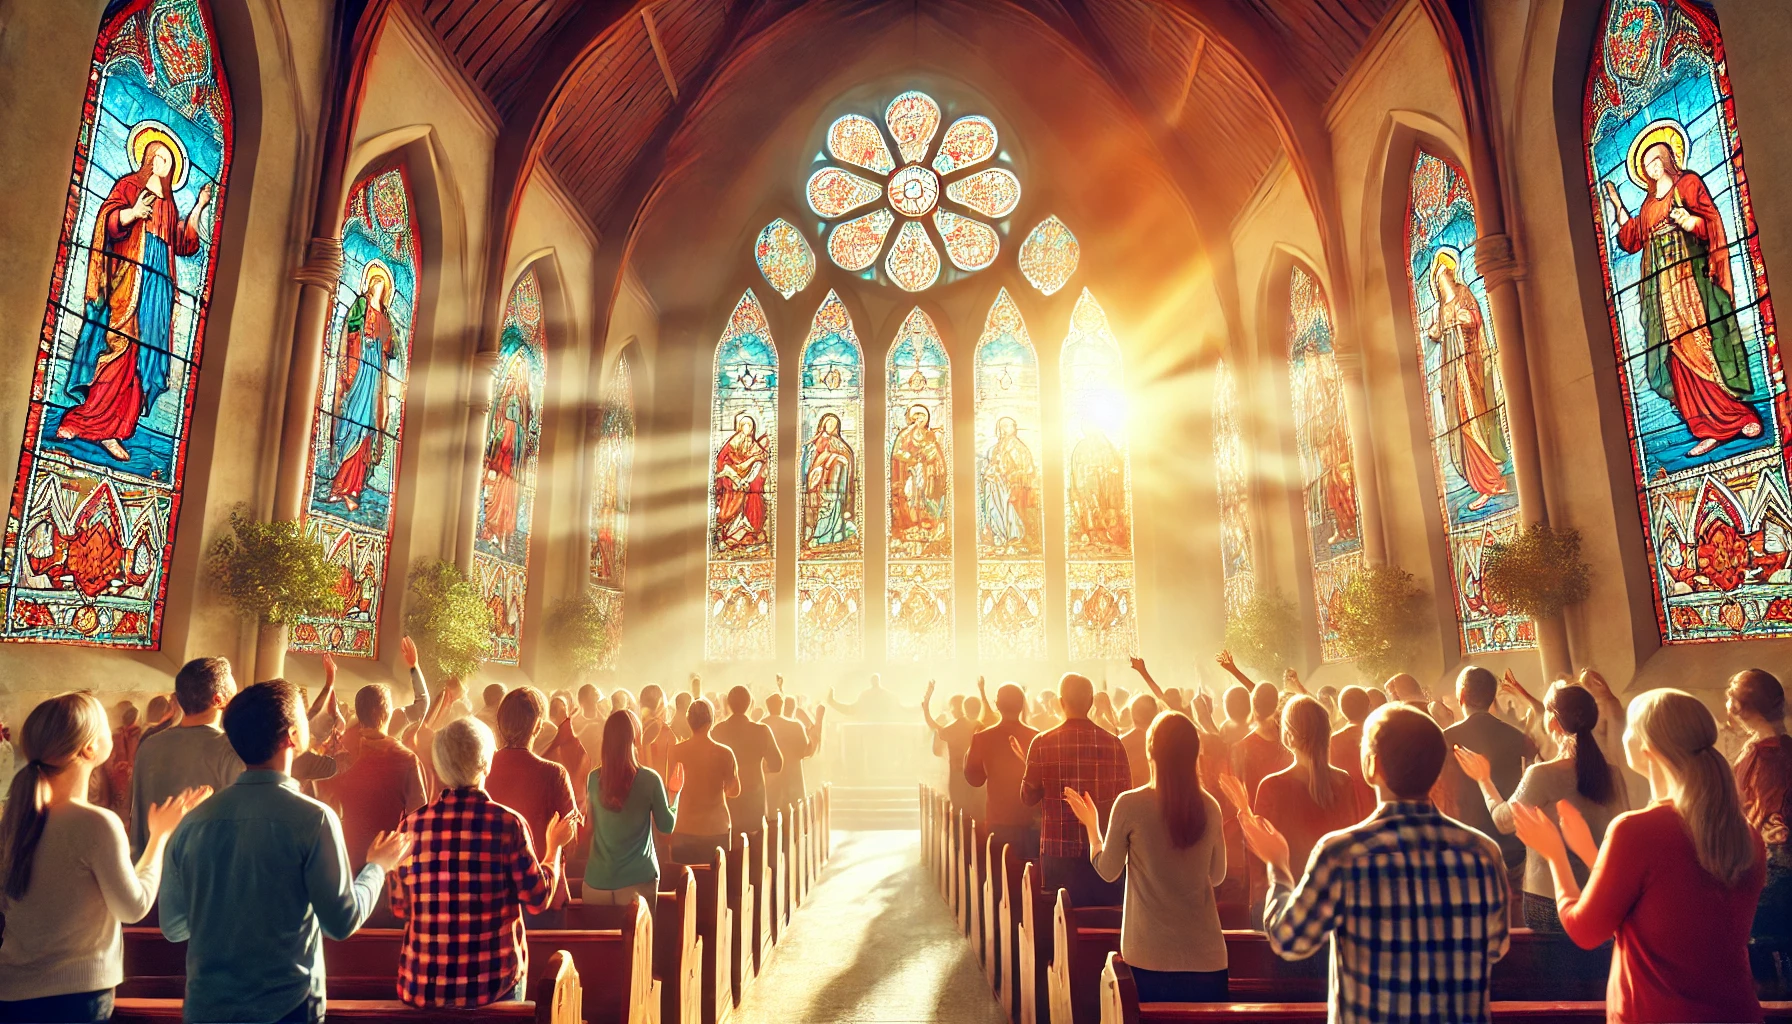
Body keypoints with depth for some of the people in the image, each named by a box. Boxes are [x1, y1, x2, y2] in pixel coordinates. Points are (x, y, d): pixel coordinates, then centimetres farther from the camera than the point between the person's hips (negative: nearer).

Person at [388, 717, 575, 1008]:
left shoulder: (411, 826, -5)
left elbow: (400, 909, 6)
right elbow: (539, 899, -5)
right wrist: (554, 846, 10)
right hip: (493, 982, -2)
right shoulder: (508, 823, -12)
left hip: (423, 985, 2)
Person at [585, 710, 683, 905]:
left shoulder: (593, 778, -3)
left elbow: (589, 826, 13)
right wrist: (674, 792, 10)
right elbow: (667, 826, -3)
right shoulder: (649, 779, -11)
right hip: (638, 880, -2)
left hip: (597, 880, 2)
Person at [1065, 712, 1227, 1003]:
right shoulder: (1209, 807, -3)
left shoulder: (1130, 804, -12)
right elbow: (1216, 876, 10)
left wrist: (1091, 824, 13)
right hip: (1205, 956, 2)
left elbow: (1107, 871, -1)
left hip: (1150, 956, -2)